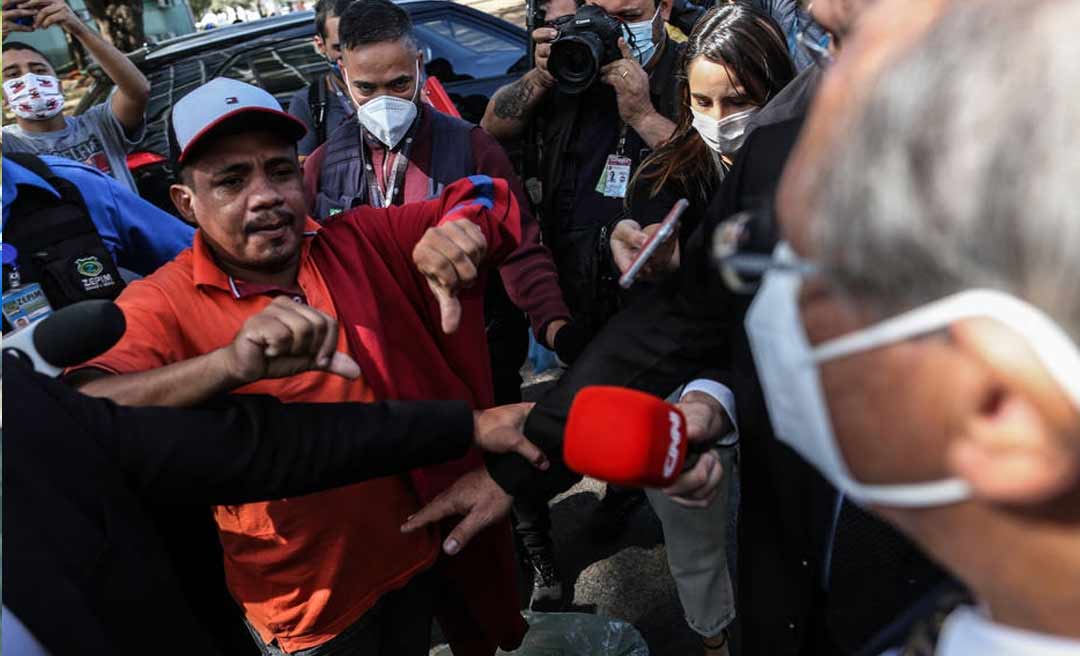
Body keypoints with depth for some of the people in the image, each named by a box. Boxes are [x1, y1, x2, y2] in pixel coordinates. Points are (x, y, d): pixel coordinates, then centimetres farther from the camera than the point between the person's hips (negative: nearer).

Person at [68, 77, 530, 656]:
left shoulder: (358, 244, -7)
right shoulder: (162, 305, -16)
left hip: (426, 548, 3)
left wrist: (458, 226, -26)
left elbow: (487, 197, -2)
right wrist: (231, 364, -49)